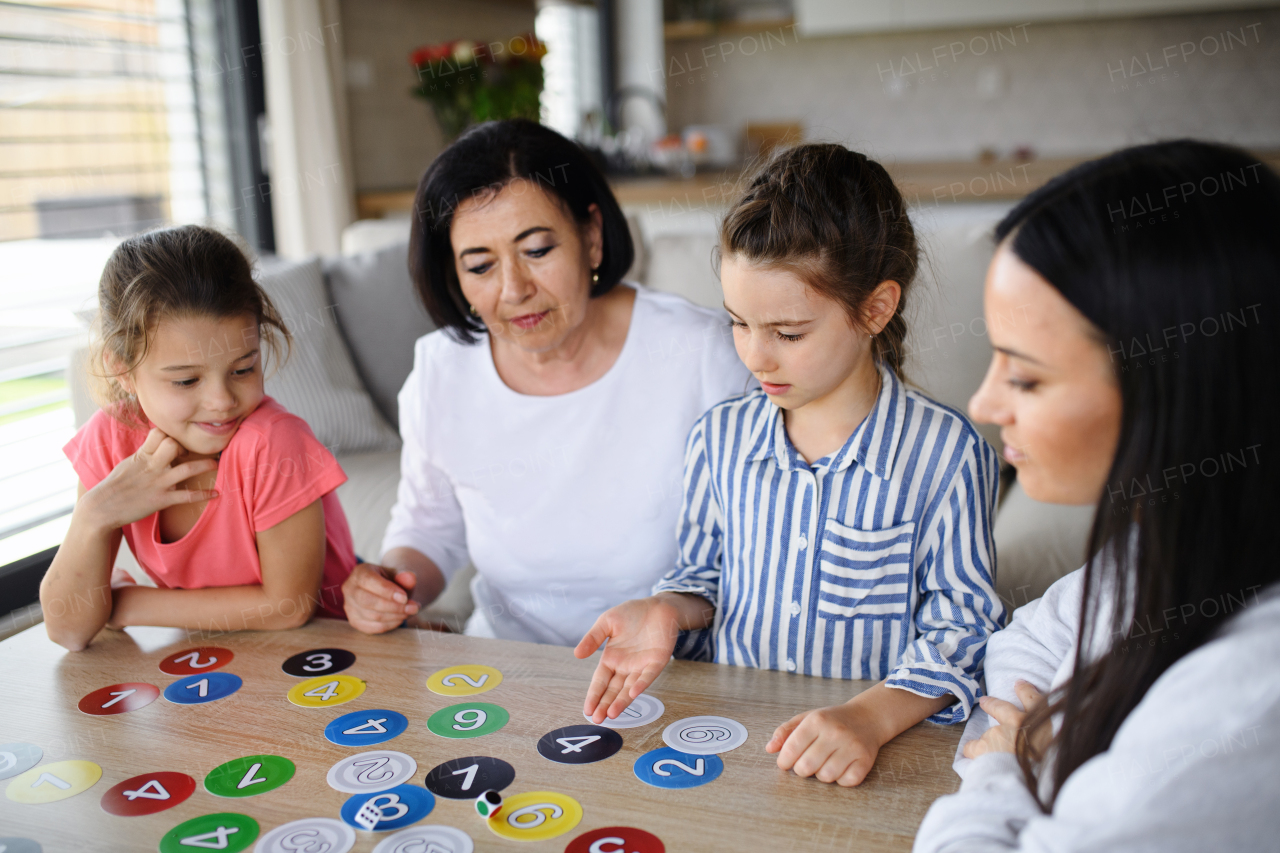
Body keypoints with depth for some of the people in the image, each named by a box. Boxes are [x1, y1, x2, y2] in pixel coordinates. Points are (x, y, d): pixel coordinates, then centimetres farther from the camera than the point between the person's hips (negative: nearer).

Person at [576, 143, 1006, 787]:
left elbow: (959, 628, -6)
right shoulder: (719, 437, 3)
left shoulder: (946, 454, -9)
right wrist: (667, 610, -5)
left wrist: (871, 716, -21)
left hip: (882, 752, -2)